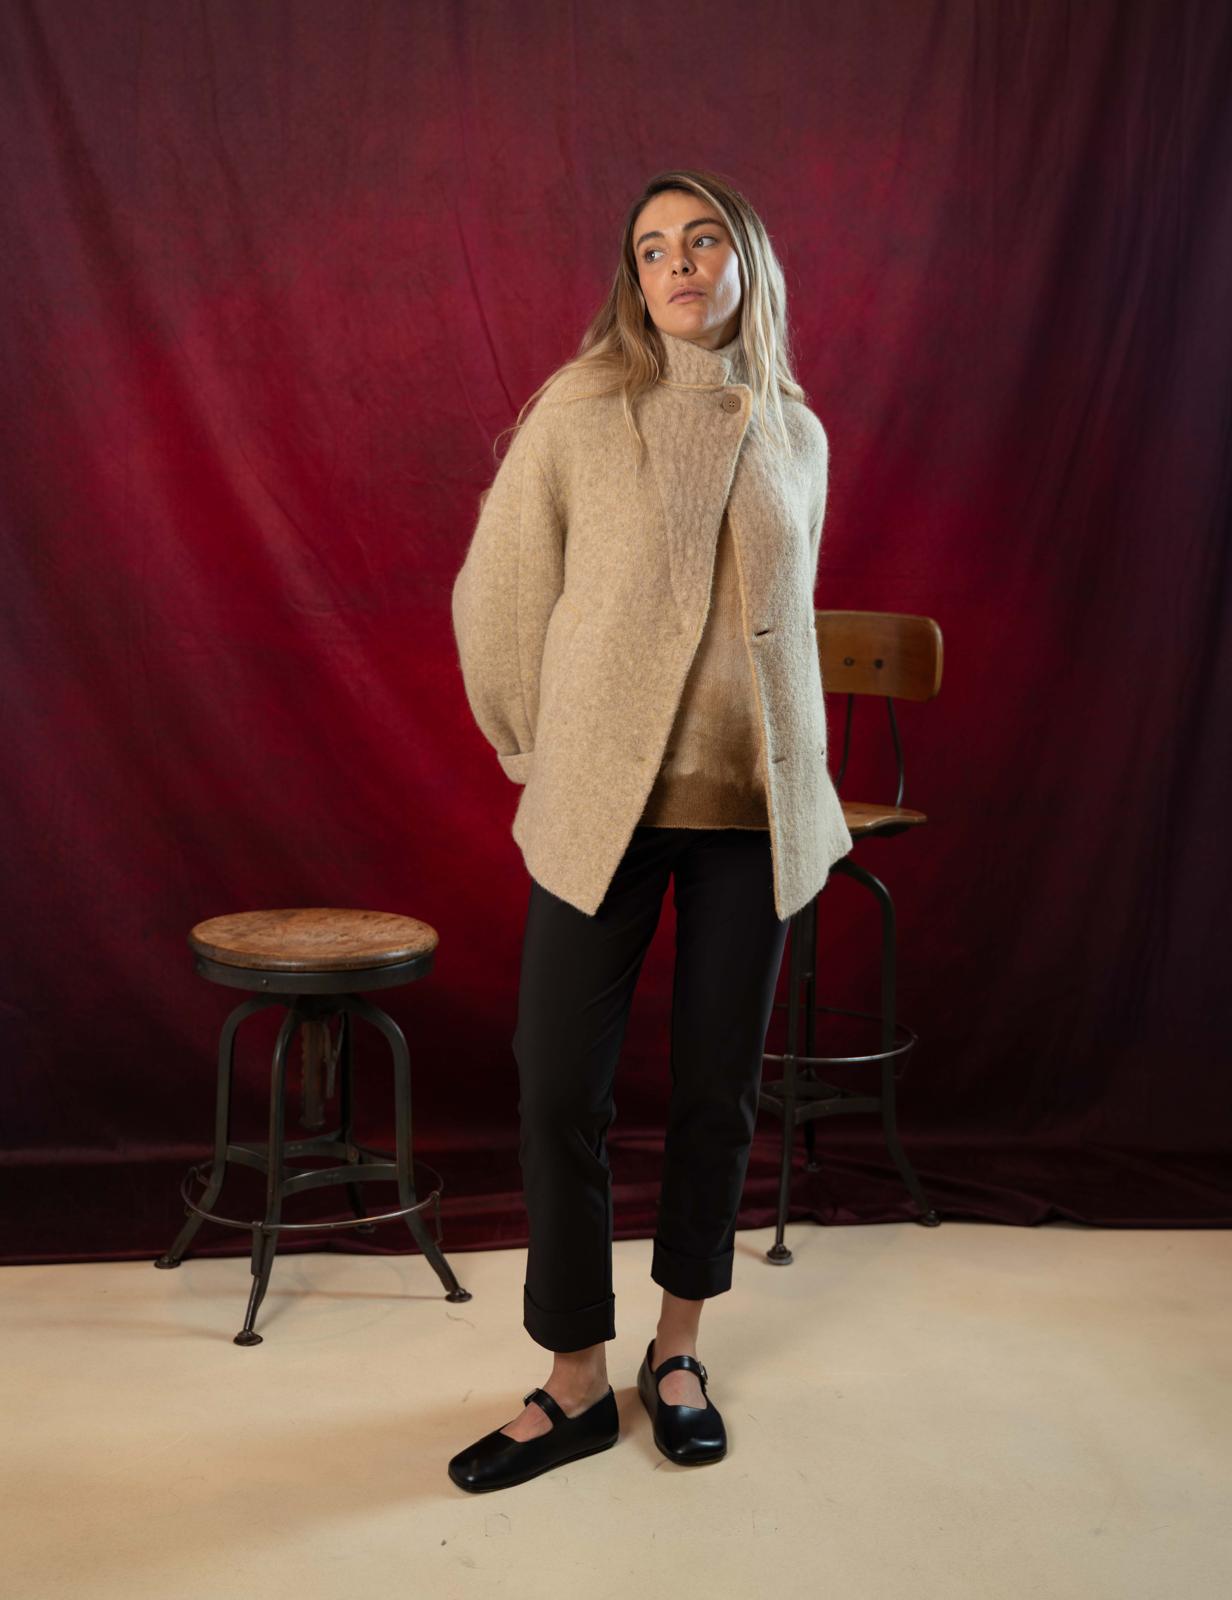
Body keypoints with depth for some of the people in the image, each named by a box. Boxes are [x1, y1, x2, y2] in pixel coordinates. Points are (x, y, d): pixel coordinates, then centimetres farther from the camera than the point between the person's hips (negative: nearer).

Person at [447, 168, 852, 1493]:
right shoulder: (579, 411, -3)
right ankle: (575, 1384, 16)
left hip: (754, 810, 3)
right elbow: (495, 597, 2)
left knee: (718, 1088, 8)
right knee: (559, 1089, -1)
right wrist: (541, 756, 7)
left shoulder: (796, 436, 8)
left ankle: (678, 1348, 28)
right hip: (602, 802, -2)